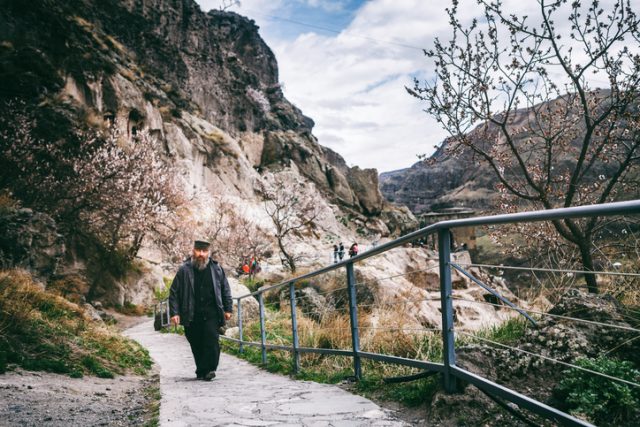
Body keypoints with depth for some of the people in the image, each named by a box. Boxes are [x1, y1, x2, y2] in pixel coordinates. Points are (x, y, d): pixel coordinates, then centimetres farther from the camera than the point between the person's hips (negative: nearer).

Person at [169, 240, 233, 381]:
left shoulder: (216, 269, 6)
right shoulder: (184, 270, 1)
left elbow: (225, 289, 13)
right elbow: (174, 292, 2)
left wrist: (228, 309, 9)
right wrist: (174, 312, -4)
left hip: (211, 313, 0)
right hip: (191, 315, 0)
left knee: (212, 340, -13)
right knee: (196, 344, 5)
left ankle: (209, 369, -8)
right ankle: (201, 371, 18)